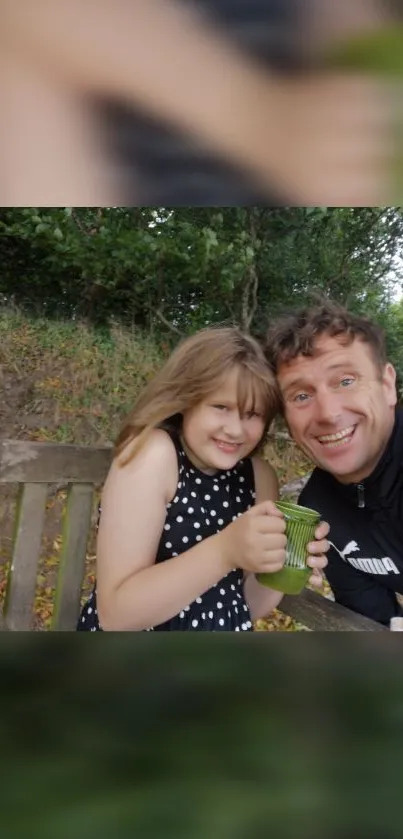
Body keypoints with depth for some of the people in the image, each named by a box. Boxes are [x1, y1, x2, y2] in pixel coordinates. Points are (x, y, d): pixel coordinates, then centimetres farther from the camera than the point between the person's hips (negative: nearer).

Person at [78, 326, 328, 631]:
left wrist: (285, 568, -14)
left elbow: (244, 604, 3)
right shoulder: (152, 455, -17)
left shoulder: (261, 477, -5)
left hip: (223, 626, 4)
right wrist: (225, 552, -29)